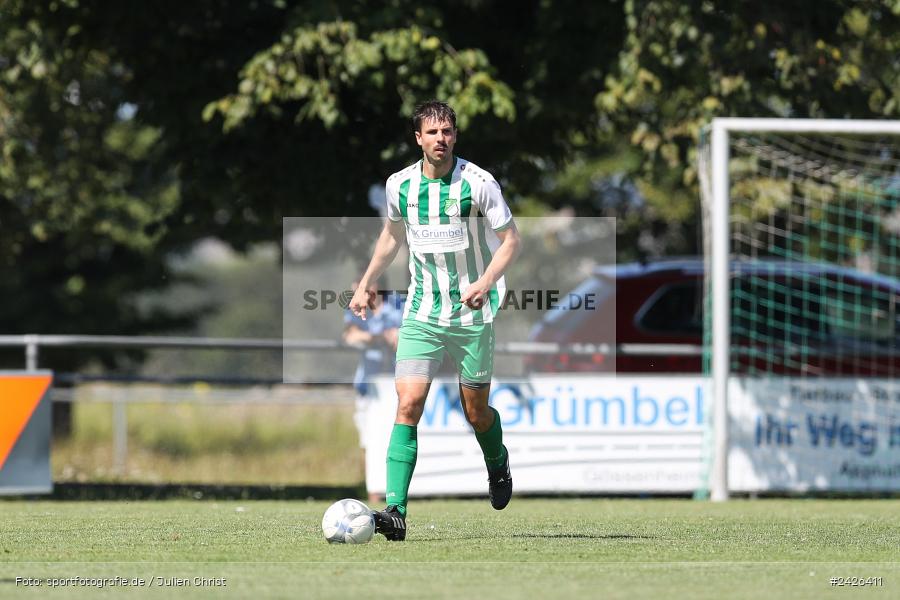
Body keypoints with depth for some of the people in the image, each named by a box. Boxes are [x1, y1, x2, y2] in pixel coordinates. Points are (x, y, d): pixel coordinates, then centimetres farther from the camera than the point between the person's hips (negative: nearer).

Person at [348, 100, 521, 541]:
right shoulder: (399, 185, 1)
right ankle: (395, 510, -19)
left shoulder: (478, 183, -10)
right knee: (408, 404, -14)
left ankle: (498, 464, 42)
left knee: (475, 410, 6)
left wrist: (486, 281, -20)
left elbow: (510, 239, -4)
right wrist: (365, 284, 17)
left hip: (472, 314, -2)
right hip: (421, 315, 2)